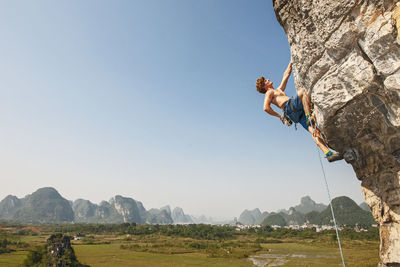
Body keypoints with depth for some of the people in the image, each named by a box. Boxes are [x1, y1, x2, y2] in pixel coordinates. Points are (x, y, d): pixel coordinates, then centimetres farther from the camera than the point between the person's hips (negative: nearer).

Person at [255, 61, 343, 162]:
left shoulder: (278, 90, 38)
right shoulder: (269, 93, 11)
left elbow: (286, 75, 42)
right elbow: (266, 108, -6)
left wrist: (291, 62, 42)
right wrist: (280, 116, -1)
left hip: (298, 112, 7)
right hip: (290, 107, -7)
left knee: (314, 130, -11)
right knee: (303, 91, -26)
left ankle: (328, 153, -21)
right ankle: (309, 117, -34)